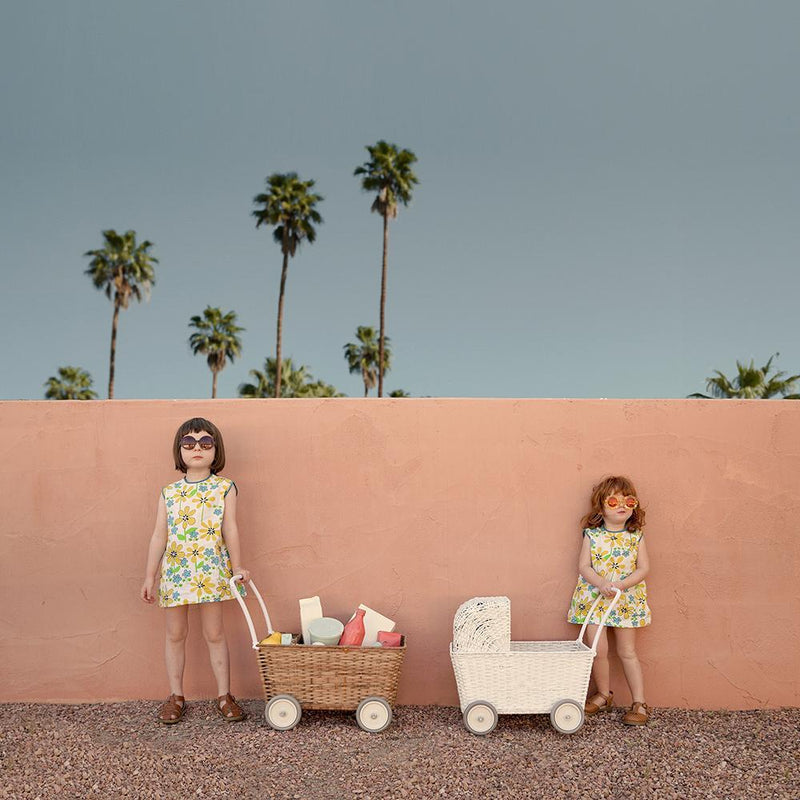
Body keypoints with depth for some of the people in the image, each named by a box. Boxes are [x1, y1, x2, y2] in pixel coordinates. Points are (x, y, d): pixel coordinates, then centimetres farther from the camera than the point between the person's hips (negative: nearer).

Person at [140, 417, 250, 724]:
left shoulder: (224, 488, -1)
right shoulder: (169, 492, 5)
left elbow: (230, 529, -4)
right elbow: (159, 536, 5)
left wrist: (236, 566, -10)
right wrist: (150, 577, 5)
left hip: (211, 572, -2)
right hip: (175, 571, 2)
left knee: (215, 634, 5)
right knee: (175, 634, 10)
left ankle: (224, 696, 17)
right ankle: (176, 697, 23)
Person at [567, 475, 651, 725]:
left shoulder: (636, 536, -1)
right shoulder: (592, 535, -3)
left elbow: (643, 568, -3)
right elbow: (584, 566, -4)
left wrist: (621, 585, -18)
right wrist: (601, 583, -21)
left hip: (626, 600, 0)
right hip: (594, 598, 0)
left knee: (627, 652, 5)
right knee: (598, 649, -4)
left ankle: (639, 703, 12)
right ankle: (603, 695, 18)